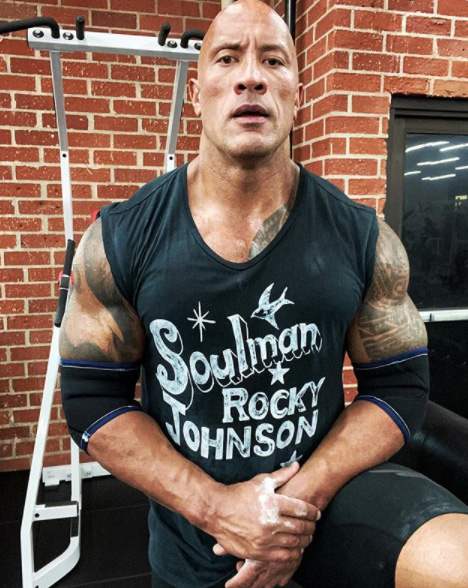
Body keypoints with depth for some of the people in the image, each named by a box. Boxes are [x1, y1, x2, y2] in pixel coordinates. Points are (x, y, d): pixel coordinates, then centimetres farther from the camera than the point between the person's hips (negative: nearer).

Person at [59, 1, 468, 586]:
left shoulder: (364, 237, -9)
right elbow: (91, 399, -7)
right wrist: (214, 505, -16)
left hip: (327, 489, 0)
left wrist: (306, 495, -16)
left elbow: (398, 385, -3)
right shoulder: (117, 240, -11)